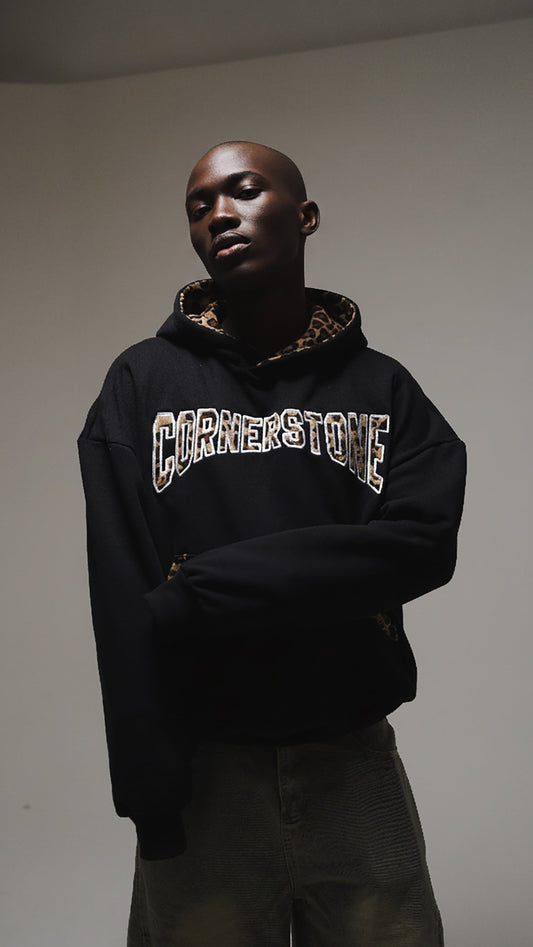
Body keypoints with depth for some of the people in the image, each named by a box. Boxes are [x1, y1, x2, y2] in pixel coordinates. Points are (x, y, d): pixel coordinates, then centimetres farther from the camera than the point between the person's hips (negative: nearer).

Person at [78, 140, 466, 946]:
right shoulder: (143, 382, 1)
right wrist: (149, 790, -12)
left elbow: (426, 544, -13)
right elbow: (122, 601, -6)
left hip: (356, 764, 1)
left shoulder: (382, 387, 3)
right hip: (205, 773, 0)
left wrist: (200, 592, -18)